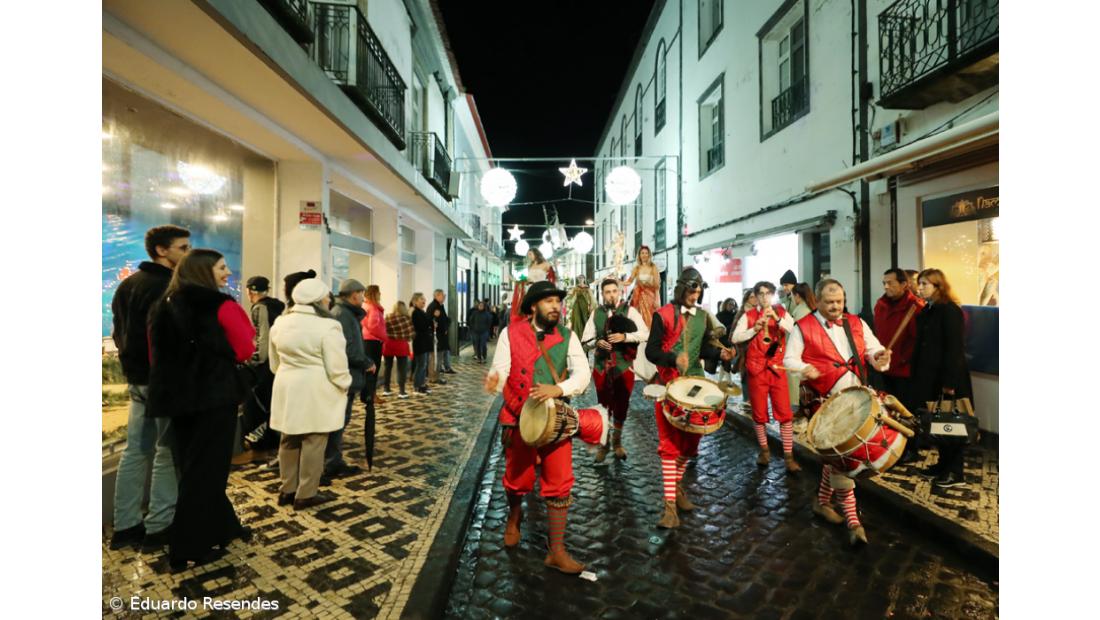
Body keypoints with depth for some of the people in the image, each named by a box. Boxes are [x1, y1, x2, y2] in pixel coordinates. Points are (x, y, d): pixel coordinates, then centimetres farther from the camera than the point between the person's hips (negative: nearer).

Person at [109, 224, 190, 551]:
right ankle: (158, 526, 9)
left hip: (136, 377, 9)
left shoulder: (126, 284, 14)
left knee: (135, 451, 14)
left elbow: (119, 332, 19)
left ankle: (125, 526, 22)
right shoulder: (169, 286, -17)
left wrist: (132, 362, 22)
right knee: (168, 452, 0)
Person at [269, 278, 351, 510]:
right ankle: (306, 494, 11)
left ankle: (287, 490, 26)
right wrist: (344, 386, 1)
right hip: (316, 391, -7)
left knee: (289, 440, 16)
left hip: (287, 388, 7)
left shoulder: (280, 323, 6)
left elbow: (275, 362, 15)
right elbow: (336, 367, -16)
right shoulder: (327, 326, -16)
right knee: (313, 442, 3)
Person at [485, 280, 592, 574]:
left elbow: (582, 374, -8)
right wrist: (494, 380, -32)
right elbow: (501, 370, -8)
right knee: (517, 480, 14)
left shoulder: (567, 336, -1)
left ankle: (557, 551, 18)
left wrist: (558, 389, -26)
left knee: (559, 485, 0)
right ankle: (514, 518, 48)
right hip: (519, 419, 0)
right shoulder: (511, 333, -4)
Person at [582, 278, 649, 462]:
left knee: (621, 405, 8)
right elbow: (586, 338, 6)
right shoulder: (596, 313, 5)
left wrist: (624, 336, -24)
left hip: (624, 365, -2)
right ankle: (603, 443, 23)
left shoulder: (630, 311, -3)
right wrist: (597, 342, -14)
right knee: (603, 405, 9)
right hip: (601, 365, 2)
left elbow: (645, 334, -11)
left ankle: (617, 441, 27)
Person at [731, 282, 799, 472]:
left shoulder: (782, 313, 6)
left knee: (785, 413, -2)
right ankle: (764, 450, 25)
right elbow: (735, 338, -6)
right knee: (759, 413, 8)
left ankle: (789, 456, 6)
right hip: (757, 369, 0)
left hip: (777, 368, 0)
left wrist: (777, 318, -21)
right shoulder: (748, 315, 3)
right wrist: (754, 329, -18)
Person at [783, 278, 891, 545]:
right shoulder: (804, 327, -2)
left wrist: (881, 357, -18)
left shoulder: (856, 323, 11)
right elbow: (789, 360, -6)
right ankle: (852, 519, 5)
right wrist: (805, 368, -28)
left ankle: (822, 502, 32)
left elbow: (874, 351, 5)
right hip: (828, 401, -5)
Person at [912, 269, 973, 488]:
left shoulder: (950, 311, -12)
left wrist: (950, 382, -20)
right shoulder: (926, 311, 11)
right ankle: (943, 464, 24)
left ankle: (955, 472, 11)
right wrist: (916, 375, 10)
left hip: (947, 379, -8)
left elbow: (955, 348, -17)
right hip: (929, 376, 8)